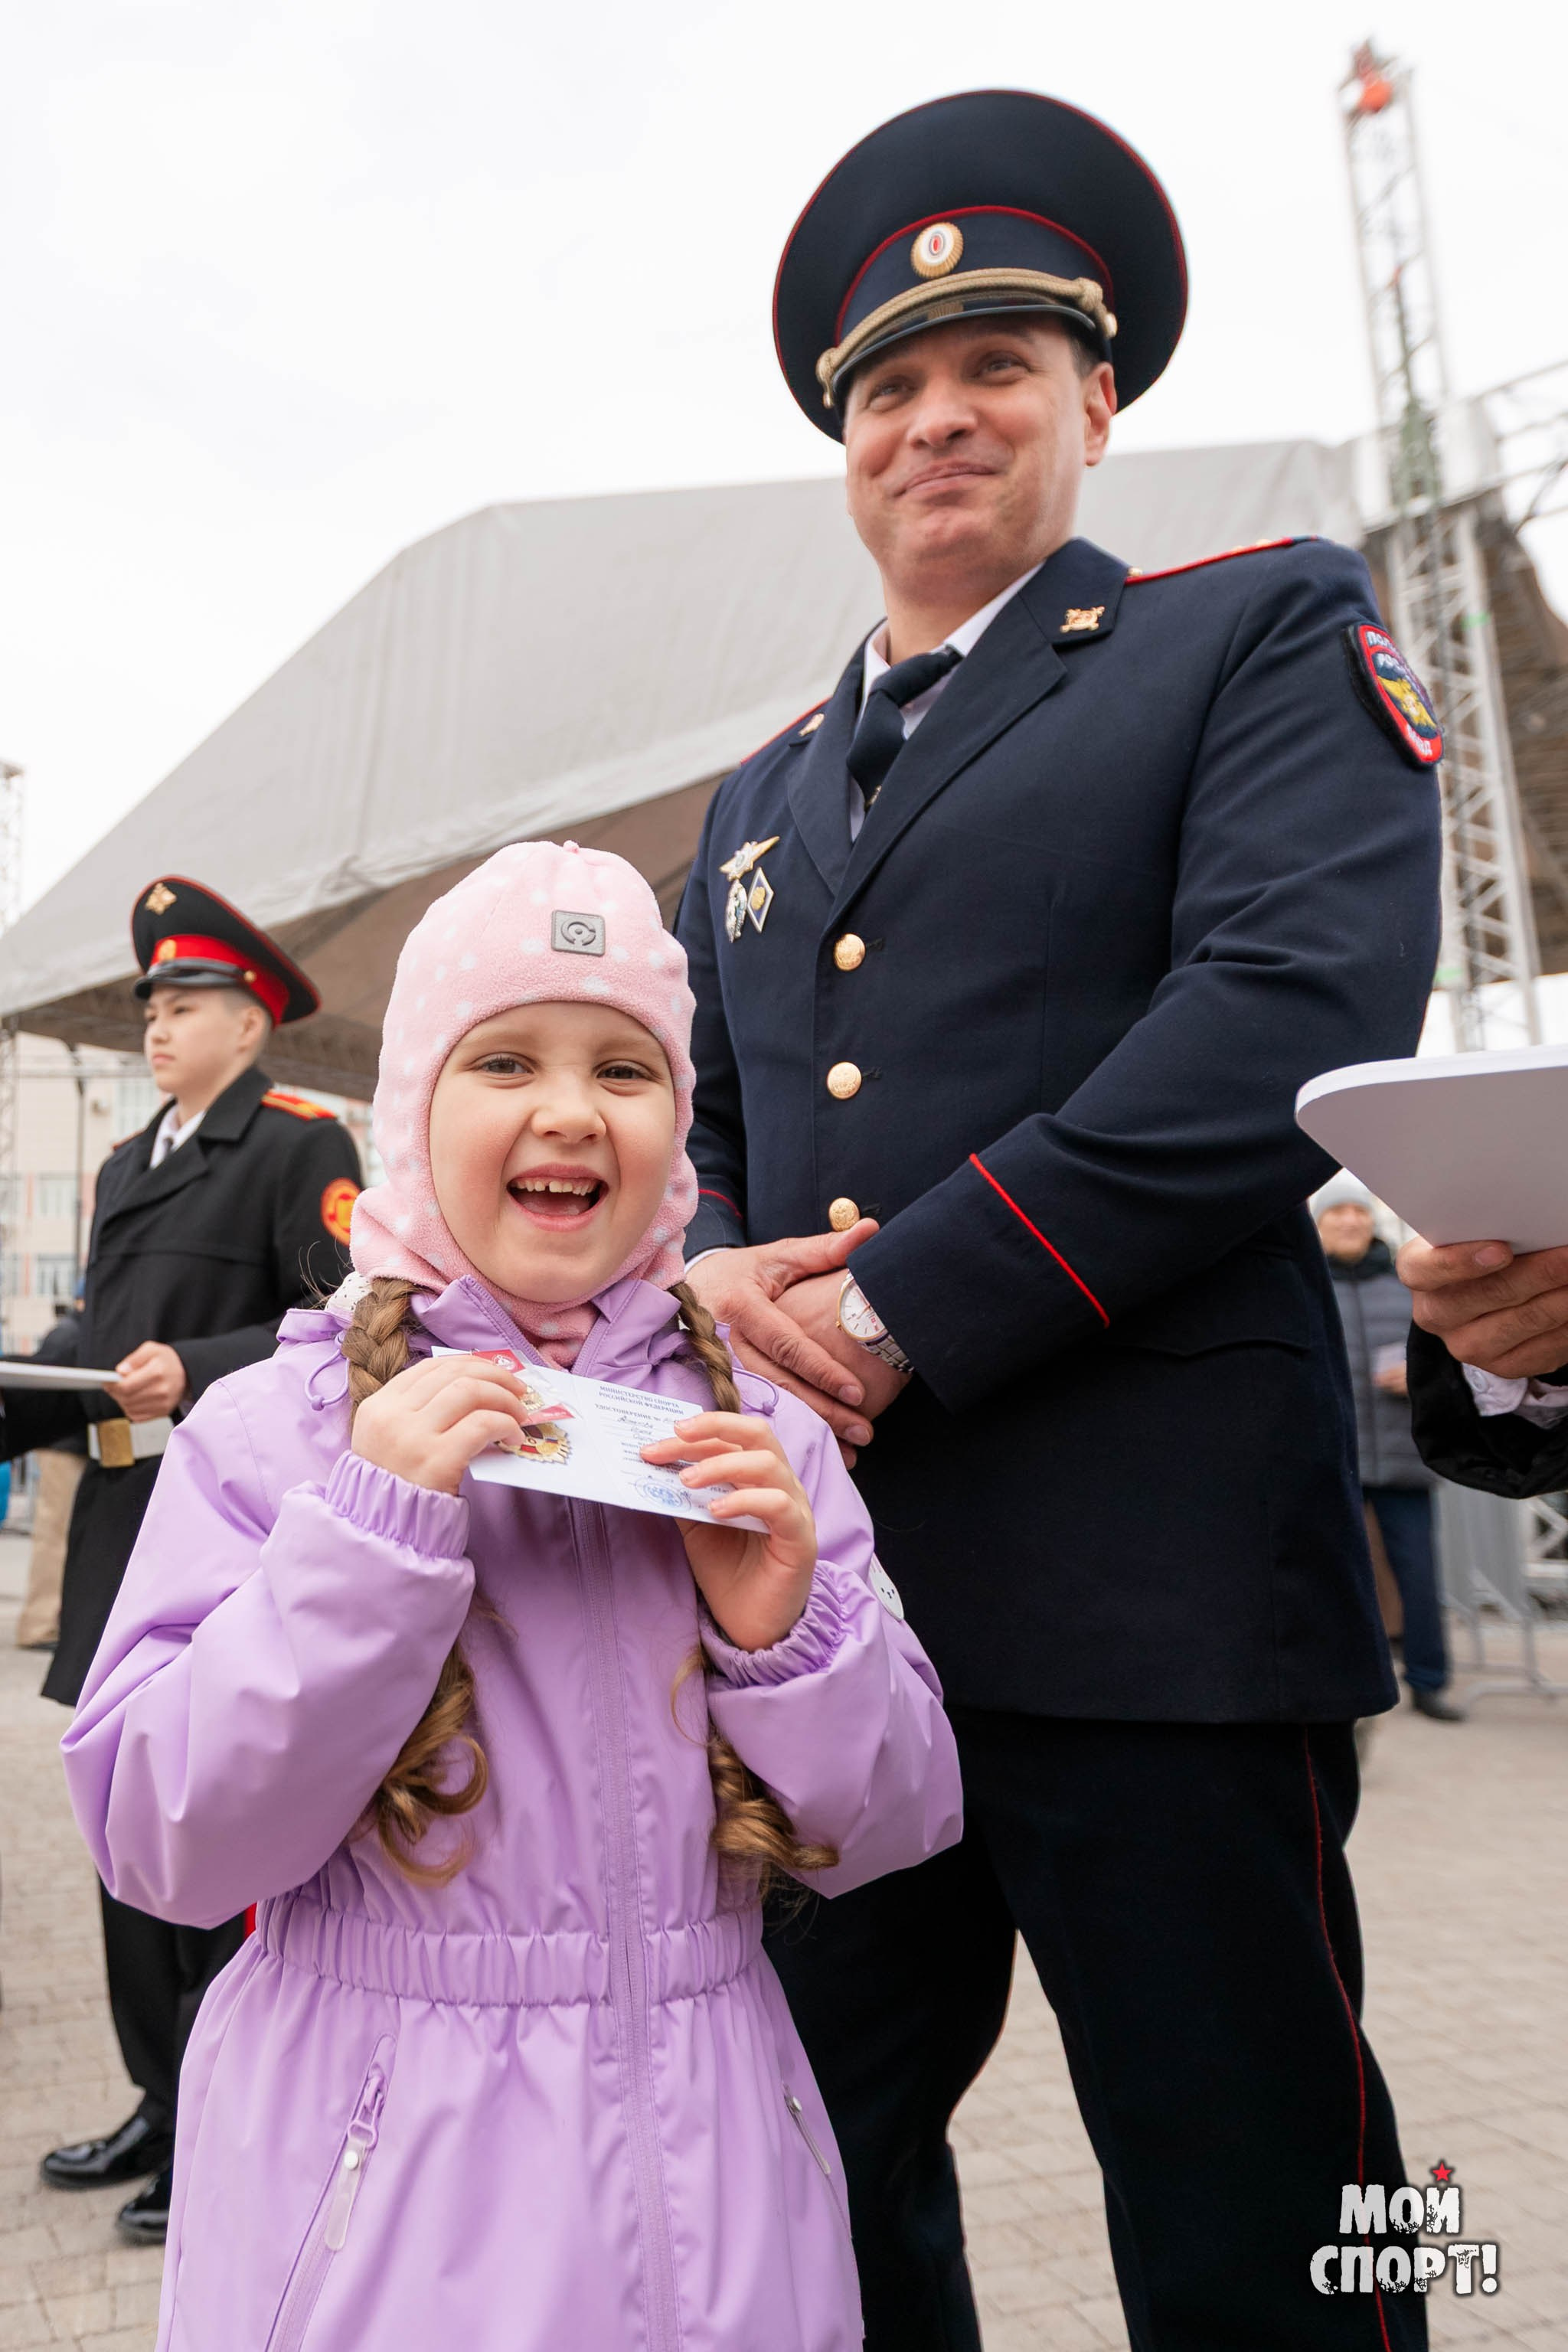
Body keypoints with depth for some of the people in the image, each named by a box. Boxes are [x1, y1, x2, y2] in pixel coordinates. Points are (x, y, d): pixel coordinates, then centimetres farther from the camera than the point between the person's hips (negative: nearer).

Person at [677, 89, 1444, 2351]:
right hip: (808, 1568, 6)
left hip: (1149, 1577, -5)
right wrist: (708, 1276, -5)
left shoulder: (1270, 633, 4)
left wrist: (895, 1315, -16)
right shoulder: (764, 796, 21)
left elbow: (1293, 1016, -13)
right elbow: (686, 1120, 19)